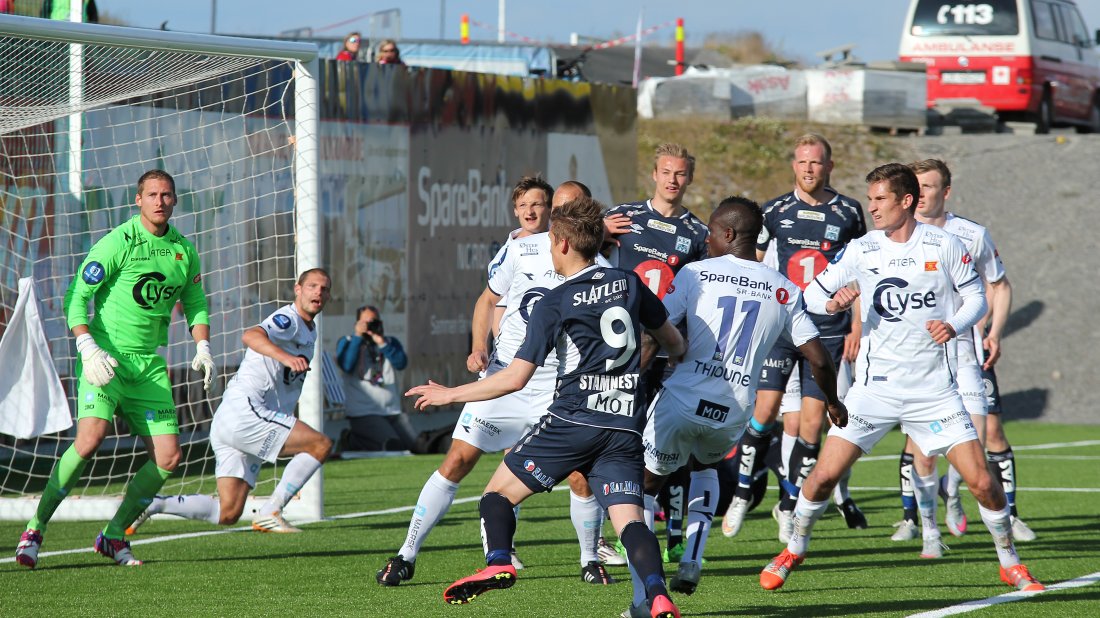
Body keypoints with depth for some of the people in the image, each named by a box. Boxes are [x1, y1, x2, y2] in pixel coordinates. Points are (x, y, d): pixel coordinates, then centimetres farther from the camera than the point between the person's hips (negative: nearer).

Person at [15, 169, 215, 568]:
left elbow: (195, 302, 23)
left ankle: (114, 536, 12)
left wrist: (203, 348, 9)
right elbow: (76, 297, -10)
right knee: (91, 437, -25)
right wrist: (89, 350, -21)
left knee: (168, 456, -3)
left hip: (149, 365, 6)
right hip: (107, 357, -6)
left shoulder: (183, 250, 8)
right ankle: (35, 530, -14)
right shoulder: (117, 244, -10)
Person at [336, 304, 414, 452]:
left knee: (414, 443, -13)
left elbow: (402, 363, -3)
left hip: (393, 412, 6)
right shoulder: (347, 343, 8)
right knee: (392, 444, -27)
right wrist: (358, 337, -12)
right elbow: (346, 366, -12)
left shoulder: (391, 343, 18)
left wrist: (383, 344, -15)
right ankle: (357, 440, 2)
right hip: (363, 414, -6)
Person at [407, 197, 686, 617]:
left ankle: (498, 562, -15)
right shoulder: (628, 284, 12)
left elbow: (514, 379, -1)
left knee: (499, 490, 10)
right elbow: (673, 342, 25)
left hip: (572, 420, -4)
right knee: (629, 518, -4)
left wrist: (449, 394, 10)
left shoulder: (553, 304, 0)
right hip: (626, 424, 4)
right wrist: (674, 355, 51)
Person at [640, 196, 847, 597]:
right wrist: (832, 402, 26)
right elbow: (819, 359, 8)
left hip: (682, 397, -3)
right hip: (733, 412, 4)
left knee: (645, 485, 14)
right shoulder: (786, 292, 9)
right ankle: (691, 563, 18)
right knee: (704, 466, 34)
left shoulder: (695, 274, 0)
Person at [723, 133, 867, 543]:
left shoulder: (848, 213, 4)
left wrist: (857, 328, 6)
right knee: (765, 409, -10)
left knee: (812, 422, -1)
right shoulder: (775, 212, 4)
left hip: (829, 329, 0)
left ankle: (789, 506, 10)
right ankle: (741, 494, 6)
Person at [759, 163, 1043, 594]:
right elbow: (811, 294, 3)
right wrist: (831, 303, -19)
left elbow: (976, 295, 5)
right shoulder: (860, 250, -1)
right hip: (875, 388, 1)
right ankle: (794, 550, 18)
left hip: (935, 389, -1)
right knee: (824, 474, -6)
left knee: (980, 481, -6)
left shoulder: (943, 246, -3)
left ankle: (1010, 563, 15)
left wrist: (953, 326, -14)